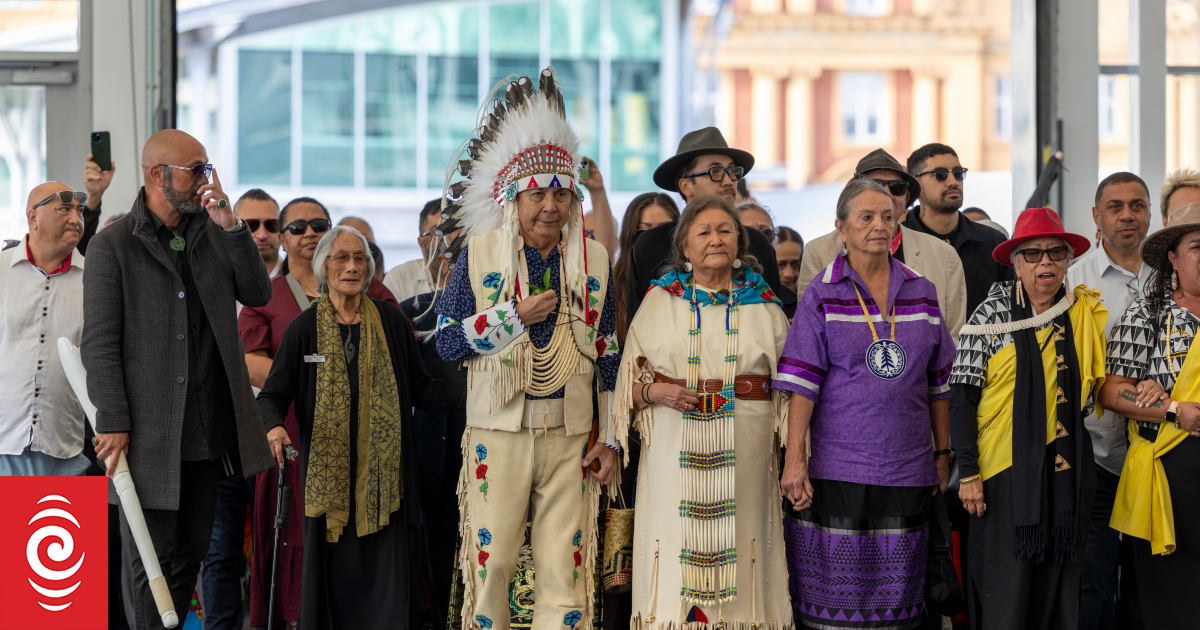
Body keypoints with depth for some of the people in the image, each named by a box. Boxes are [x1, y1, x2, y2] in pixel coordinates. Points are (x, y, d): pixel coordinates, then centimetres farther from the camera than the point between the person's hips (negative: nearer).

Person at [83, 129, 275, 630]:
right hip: (149, 433, -5)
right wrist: (113, 422, -14)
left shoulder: (213, 231, 11)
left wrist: (231, 227, -7)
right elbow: (99, 344, -8)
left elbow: (258, 294, 4)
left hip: (209, 431, 6)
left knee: (190, 552, 14)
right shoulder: (112, 246, -6)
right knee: (150, 560, 0)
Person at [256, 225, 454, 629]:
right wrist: (275, 427, -18)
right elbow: (273, 394, 3)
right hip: (329, 470, 0)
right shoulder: (304, 329, 5)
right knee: (335, 566, -3)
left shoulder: (391, 321, 7)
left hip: (383, 470, 1)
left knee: (389, 571, -5)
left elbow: (420, 388, 9)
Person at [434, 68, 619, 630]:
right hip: (498, 432, -1)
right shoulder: (479, 252, 2)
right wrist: (518, 316, -13)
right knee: (490, 562, 0)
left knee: (564, 568, 1)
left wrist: (611, 438, 6)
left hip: (571, 436, 2)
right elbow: (446, 340, -1)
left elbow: (608, 354, 11)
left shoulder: (594, 259, 8)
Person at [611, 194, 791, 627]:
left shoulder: (764, 306, 11)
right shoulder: (659, 302, 9)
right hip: (674, 450, -1)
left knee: (738, 553, -1)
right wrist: (654, 392, -10)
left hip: (743, 452, 1)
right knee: (675, 558, -4)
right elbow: (630, 380, 11)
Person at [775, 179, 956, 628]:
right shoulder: (822, 295, 0)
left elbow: (938, 382, 14)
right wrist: (795, 460, -12)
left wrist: (943, 453, 12)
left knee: (894, 593, 4)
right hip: (836, 469, -3)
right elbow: (802, 383, -6)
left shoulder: (922, 293, 10)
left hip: (907, 469, 3)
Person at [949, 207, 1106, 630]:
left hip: (1067, 470, 3)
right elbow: (962, 398, -4)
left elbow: (1098, 386, 18)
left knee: (1060, 587, 6)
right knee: (1006, 595, -3)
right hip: (1006, 472, -3)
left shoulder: (1086, 315, 8)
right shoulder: (991, 317, -2)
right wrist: (968, 474, -9)